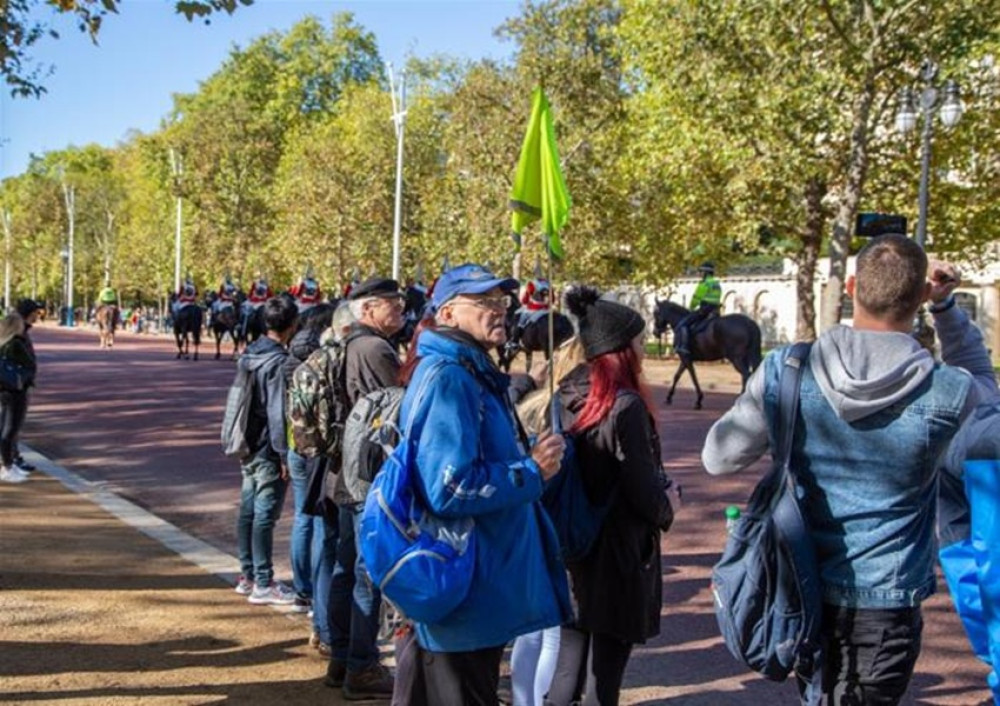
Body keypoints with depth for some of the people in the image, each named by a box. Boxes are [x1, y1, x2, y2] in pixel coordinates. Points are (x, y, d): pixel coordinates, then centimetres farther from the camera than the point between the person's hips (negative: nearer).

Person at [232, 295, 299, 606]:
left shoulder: (250, 354, 10)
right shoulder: (278, 361, -17)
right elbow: (278, 412, -19)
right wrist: (284, 454, -15)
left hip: (249, 447, 9)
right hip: (268, 450, -9)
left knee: (248, 511, 14)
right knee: (265, 515, -4)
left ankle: (248, 576, 23)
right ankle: (263, 584, 1)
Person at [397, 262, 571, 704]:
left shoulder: (474, 374, 13)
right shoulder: (448, 378, -20)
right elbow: (450, 488, -28)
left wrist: (531, 453, 7)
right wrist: (532, 470, -17)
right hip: (464, 593, -10)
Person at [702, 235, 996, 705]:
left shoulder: (784, 373, -14)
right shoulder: (947, 395, -16)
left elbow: (717, 459, -2)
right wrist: (945, 308, 4)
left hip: (804, 595, 2)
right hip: (886, 604, -2)